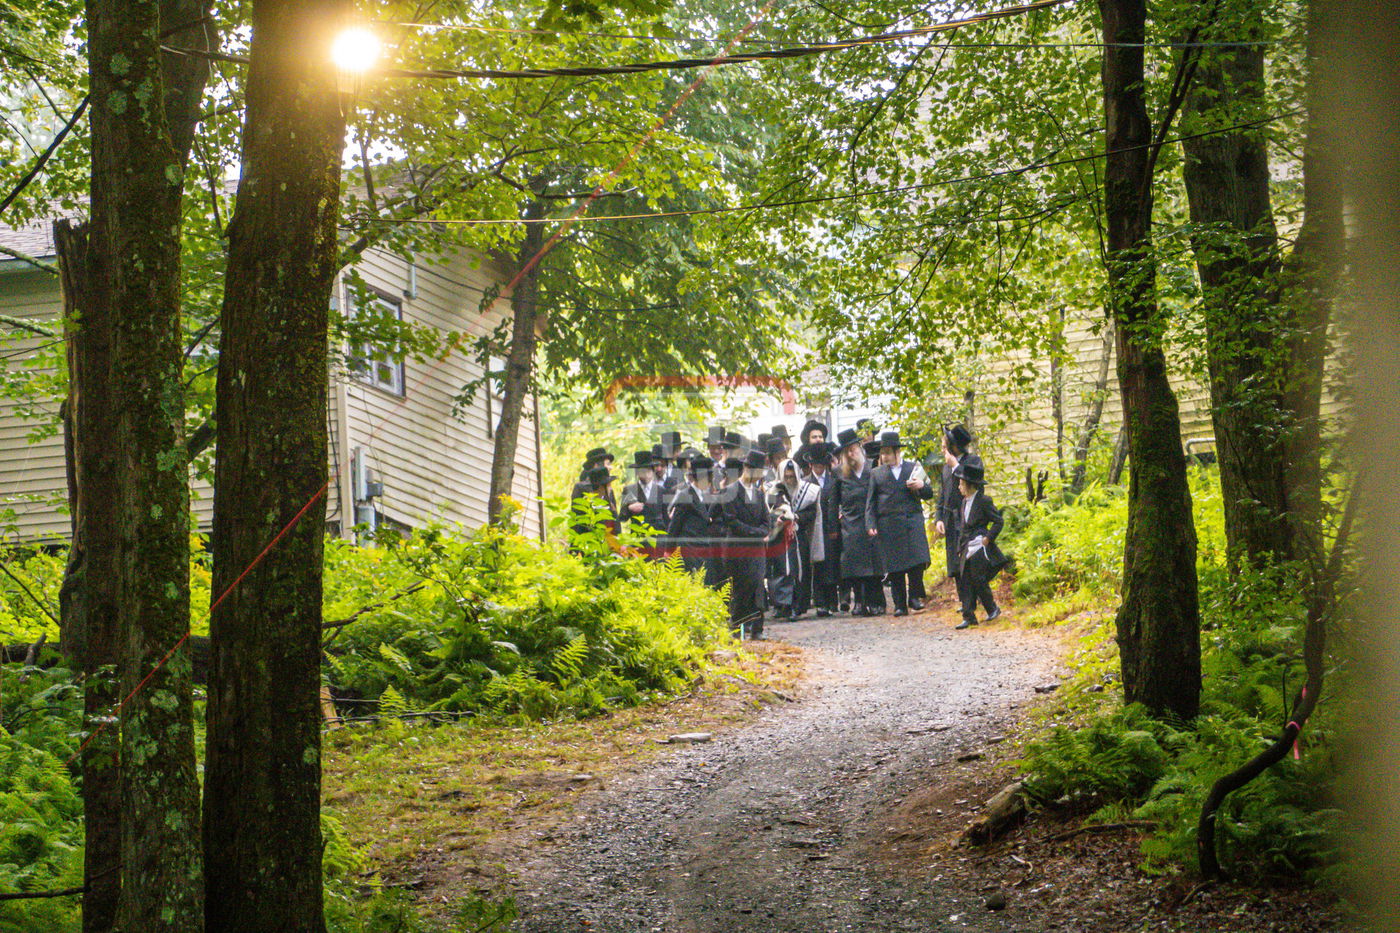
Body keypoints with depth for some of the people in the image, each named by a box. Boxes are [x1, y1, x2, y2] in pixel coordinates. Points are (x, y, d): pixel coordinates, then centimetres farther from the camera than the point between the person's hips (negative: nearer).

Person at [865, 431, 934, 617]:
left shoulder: (914, 468, 13)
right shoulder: (876, 473, 14)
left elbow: (929, 494, 16)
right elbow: (870, 502, 10)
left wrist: (922, 486, -6)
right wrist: (870, 525, -2)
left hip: (913, 520, 0)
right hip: (888, 523, 0)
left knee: (917, 560, -12)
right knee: (894, 566, -1)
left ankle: (914, 597, 4)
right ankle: (900, 604, 6)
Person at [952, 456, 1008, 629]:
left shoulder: (983, 501, -10)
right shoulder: (965, 502, 14)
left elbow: (998, 521, -8)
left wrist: (988, 538, -13)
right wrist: (961, 547, 13)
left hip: (980, 549, -8)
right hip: (967, 549, 8)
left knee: (979, 581, -4)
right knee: (965, 583, 2)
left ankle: (992, 608, 17)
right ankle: (968, 617, 4)